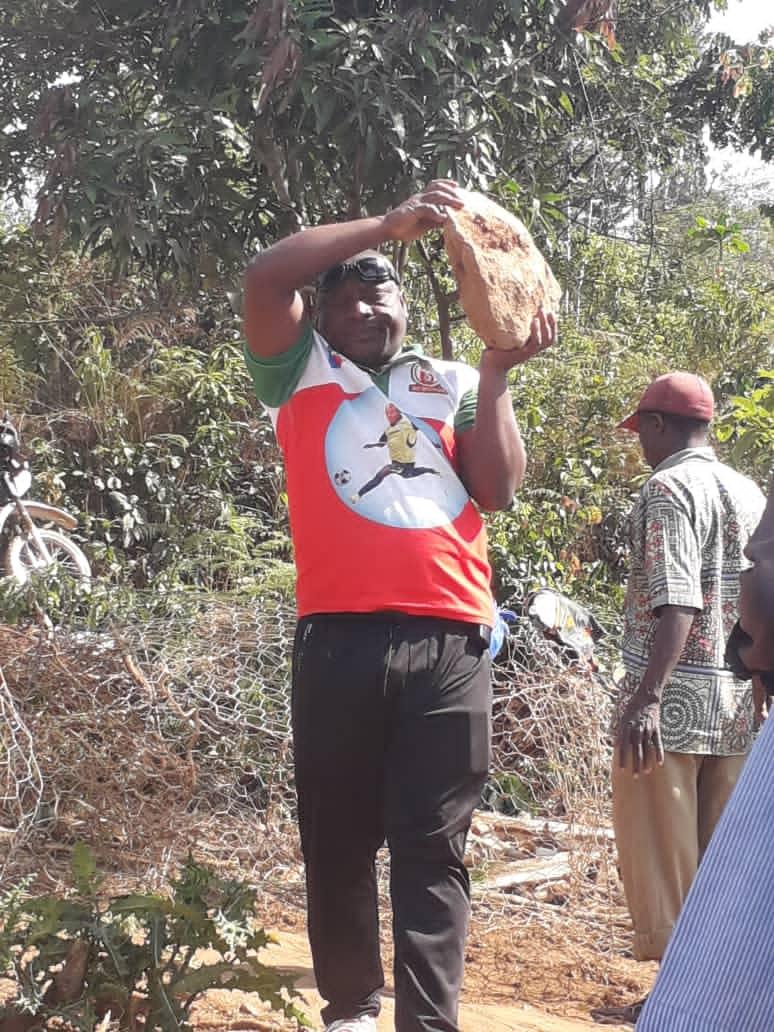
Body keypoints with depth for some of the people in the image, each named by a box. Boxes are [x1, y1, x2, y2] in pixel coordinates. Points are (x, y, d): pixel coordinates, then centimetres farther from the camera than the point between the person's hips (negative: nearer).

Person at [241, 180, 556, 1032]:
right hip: (340, 639, 0)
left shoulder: (452, 385, 18)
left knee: (432, 849, -1)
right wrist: (387, 223, -4)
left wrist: (497, 376, 1)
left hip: (449, 643, 1)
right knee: (338, 840, 8)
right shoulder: (303, 372, 14)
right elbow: (264, 279, -3)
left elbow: (497, 491, 7)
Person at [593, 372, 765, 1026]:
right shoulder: (750, 494, 14)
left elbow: (677, 605, -20)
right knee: (715, 852, 13)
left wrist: (646, 697, -25)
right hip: (734, 700, 8)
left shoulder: (669, 489, -10)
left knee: (660, 851, -1)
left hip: (674, 697, -8)